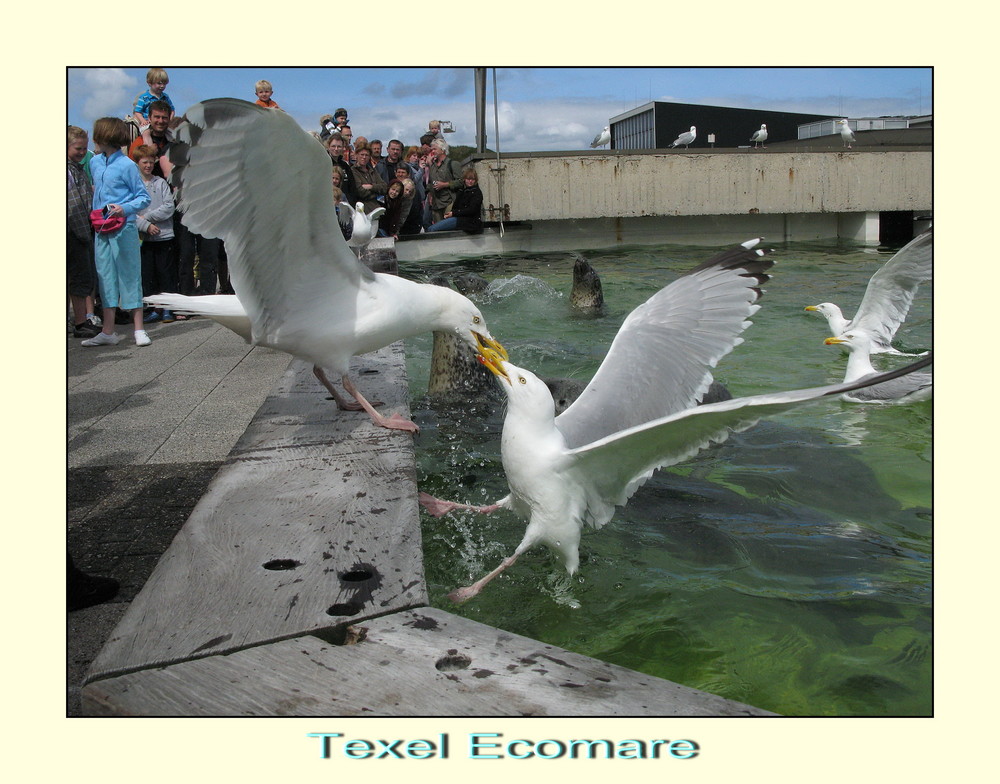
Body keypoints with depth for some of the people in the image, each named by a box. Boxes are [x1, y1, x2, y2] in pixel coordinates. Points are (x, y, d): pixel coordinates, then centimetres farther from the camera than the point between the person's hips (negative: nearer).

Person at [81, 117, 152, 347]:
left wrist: (125, 209, -20)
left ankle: (139, 330, 6)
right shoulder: (95, 163, 12)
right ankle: (108, 332, 11)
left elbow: (144, 197, -5)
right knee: (105, 277, 7)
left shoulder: (127, 165, -7)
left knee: (130, 277, -1)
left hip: (124, 229, -6)